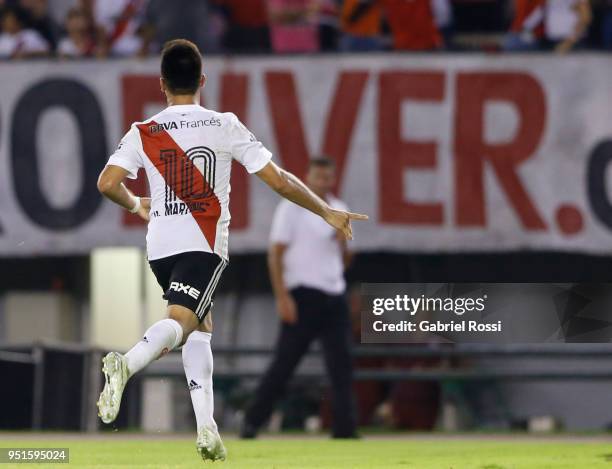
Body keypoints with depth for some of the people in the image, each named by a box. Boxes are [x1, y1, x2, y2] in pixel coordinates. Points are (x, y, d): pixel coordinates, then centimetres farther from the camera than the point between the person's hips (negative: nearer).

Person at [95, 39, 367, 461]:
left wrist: (136, 205, 16)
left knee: (200, 327, 19)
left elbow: (107, 184, -7)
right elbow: (278, 179, 0)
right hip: (204, 245, -4)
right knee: (181, 322, -18)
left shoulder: (143, 134, 4)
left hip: (160, 245, 4)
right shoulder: (225, 127, 0)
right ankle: (126, 364, -50)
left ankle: (206, 427, 8)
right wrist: (327, 212, 11)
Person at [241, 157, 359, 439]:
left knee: (342, 366, -1)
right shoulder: (292, 208, -3)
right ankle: (252, 422, 3)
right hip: (303, 296, -6)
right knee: (284, 362, -6)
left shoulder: (338, 210, 15)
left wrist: (343, 244, -3)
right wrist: (282, 298, -18)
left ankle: (344, 431, -1)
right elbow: (276, 254, -9)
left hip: (334, 296, 6)